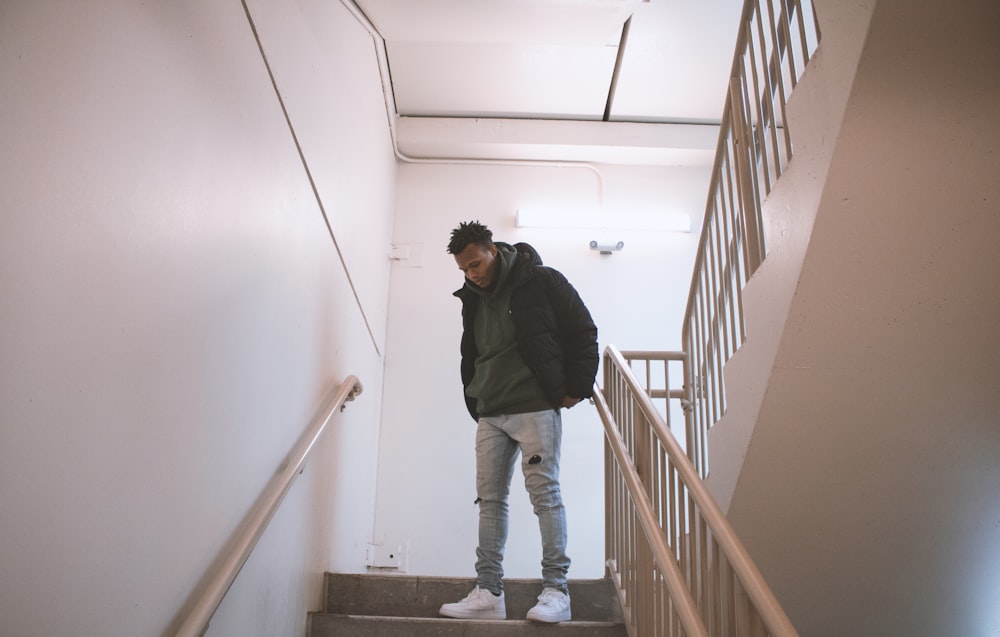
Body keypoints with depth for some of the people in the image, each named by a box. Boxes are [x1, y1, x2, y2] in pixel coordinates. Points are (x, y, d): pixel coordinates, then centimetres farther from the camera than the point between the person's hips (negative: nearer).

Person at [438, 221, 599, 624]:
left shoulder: (541, 281, -3)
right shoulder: (472, 299, 14)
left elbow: (583, 332, -1)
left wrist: (576, 387, -6)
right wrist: (474, 403, 14)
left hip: (536, 408, -6)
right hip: (490, 416, 6)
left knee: (544, 493, -6)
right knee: (489, 498, 3)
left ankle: (556, 591, 0)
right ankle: (489, 594, 7)